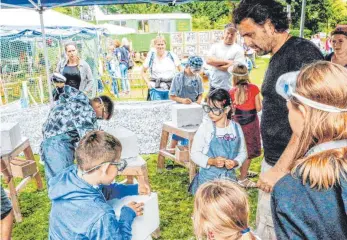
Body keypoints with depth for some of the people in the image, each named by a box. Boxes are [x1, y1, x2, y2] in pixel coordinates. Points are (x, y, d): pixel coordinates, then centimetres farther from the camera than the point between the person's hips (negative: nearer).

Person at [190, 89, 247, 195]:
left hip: (229, 178, 3)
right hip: (208, 178, -2)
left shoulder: (236, 127, -3)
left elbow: (243, 152, 6)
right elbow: (195, 153, -7)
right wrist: (211, 161, -22)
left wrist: (235, 162, -14)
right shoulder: (205, 127, -10)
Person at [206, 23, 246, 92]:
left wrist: (216, 64, -9)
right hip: (214, 86, 3)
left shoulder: (238, 49, -3)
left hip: (230, 88, -3)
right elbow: (208, 60, -7)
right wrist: (226, 61, -14)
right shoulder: (215, 46, 7)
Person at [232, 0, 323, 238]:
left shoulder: (303, 52, -14)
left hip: (290, 168, -9)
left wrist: (281, 168, -22)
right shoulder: (277, 57, 12)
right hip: (273, 161, 9)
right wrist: (271, 163, 13)